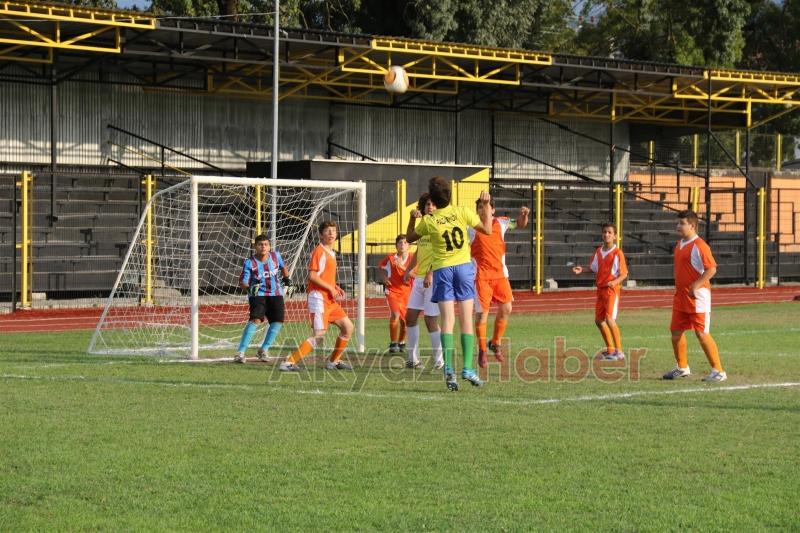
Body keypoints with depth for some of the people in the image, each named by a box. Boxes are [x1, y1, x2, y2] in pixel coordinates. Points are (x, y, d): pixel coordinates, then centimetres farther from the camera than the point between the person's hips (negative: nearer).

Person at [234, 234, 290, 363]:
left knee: (278, 321, -5)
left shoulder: (275, 256, -4)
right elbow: (242, 282, -18)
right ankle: (240, 352, -22)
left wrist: (286, 278, 15)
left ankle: (264, 350, 14)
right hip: (257, 294, -5)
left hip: (275, 294, 5)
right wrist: (250, 287, -35)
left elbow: (282, 267, 19)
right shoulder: (249, 263, -16)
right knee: (256, 320, -23)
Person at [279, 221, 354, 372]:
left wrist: (335, 288, 10)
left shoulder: (331, 253, 19)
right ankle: (289, 362, -18)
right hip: (319, 298, -10)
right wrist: (330, 288, -16)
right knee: (319, 335, -18)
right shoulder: (319, 251, -11)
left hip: (330, 299, 10)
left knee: (348, 327, 13)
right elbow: (312, 276, -19)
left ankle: (334, 361, 24)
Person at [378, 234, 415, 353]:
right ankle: (393, 343, -9)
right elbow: (380, 266, 18)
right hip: (393, 291, -1)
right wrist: (384, 277, 2)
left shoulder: (413, 258, -3)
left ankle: (401, 342, 33)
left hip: (408, 292, 1)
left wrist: (402, 267, -23)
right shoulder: (390, 258, -2)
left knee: (405, 320, 5)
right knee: (395, 315, -23)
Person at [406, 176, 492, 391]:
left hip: (442, 270, 0)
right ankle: (468, 367, -5)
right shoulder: (461, 212, -6)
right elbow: (487, 229, 6)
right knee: (466, 319, 3)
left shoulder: (428, 221, -5)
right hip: (464, 267, 0)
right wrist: (486, 206, 12)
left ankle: (448, 367, -19)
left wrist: (412, 218, 12)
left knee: (447, 320, -4)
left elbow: (410, 238, 12)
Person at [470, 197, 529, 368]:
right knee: (483, 312, -7)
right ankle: (482, 351, 7)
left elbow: (520, 224, 22)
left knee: (506, 309, 0)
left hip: (500, 273, 4)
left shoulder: (500, 223, 8)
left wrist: (524, 214, 3)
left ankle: (495, 343, 21)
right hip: (481, 275, -4)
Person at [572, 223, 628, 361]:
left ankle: (619, 351, -12)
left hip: (612, 289, -8)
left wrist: (615, 282, -25)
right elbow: (593, 268, 21)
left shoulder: (617, 253, -10)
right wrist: (582, 269, 3)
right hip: (600, 289, 8)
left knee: (610, 319, -17)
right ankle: (610, 349, 24)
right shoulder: (598, 252, 9)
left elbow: (624, 273, -8)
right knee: (599, 320, 10)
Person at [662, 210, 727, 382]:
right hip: (681, 296, 9)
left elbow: (712, 269, -22)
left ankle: (718, 371, -3)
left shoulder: (699, 246, -15)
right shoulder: (680, 244, 13)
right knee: (676, 331, 12)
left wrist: (695, 285, -27)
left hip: (697, 297, -9)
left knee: (702, 333, -9)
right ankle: (682, 367, 27)